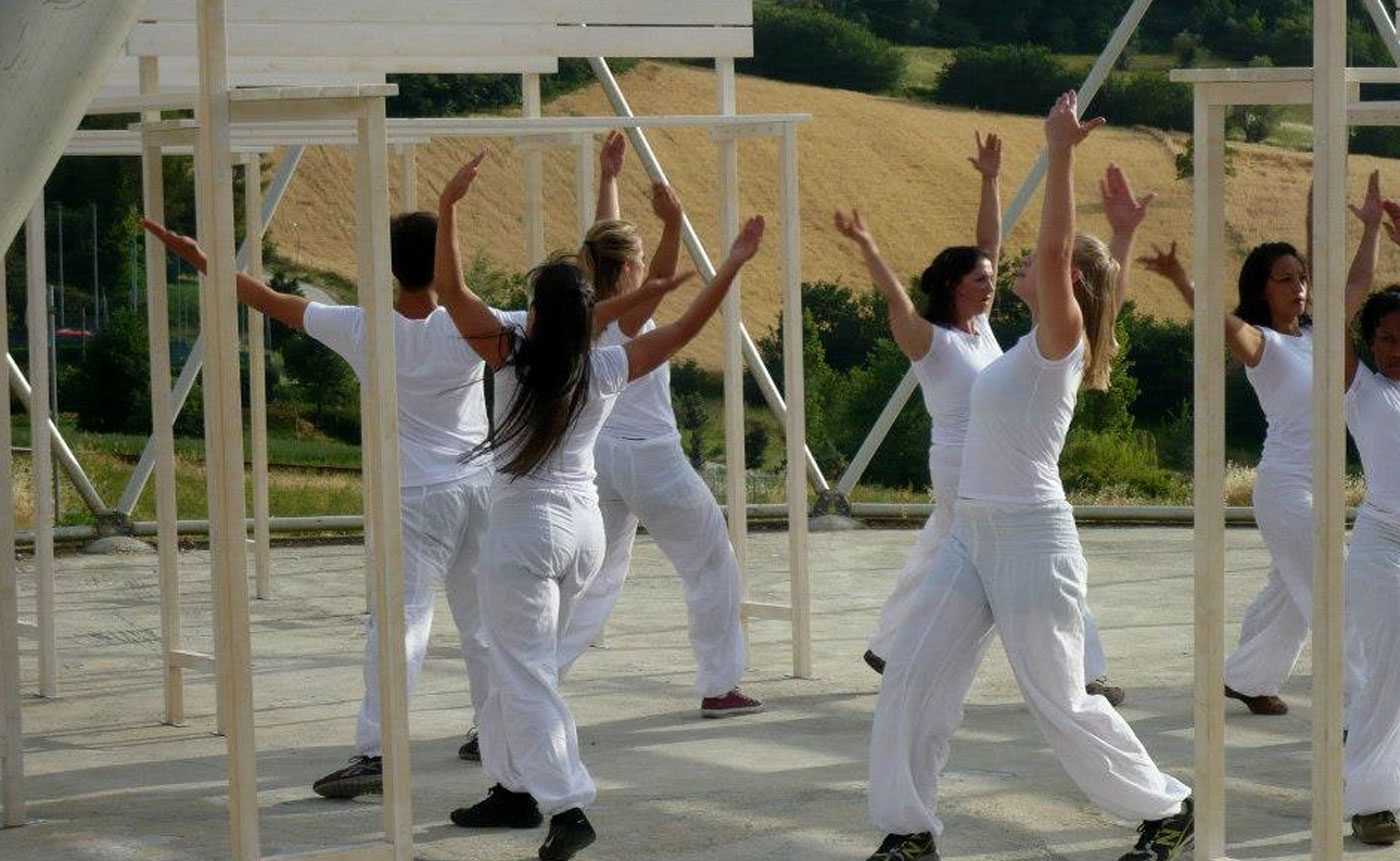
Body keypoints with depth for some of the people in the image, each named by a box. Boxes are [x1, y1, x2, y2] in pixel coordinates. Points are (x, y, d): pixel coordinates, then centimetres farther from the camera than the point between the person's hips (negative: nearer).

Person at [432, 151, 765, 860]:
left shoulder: (514, 355, -15)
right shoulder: (608, 370, -5)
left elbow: (451, 292, -19)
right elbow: (684, 329, 2)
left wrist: (448, 208, -23)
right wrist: (732, 266, 5)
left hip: (525, 532, -6)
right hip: (585, 527, 6)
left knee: (525, 676, -5)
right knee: (522, 662, 21)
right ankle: (515, 787, 28)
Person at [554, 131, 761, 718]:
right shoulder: (629, 316, -15)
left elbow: (603, 239, 17)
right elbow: (661, 276, -37)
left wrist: (609, 176, 26)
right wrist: (672, 224, -53)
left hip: (599, 459, 7)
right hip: (653, 458, -7)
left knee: (594, 576, 11)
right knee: (711, 567, 9)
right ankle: (719, 686, 11)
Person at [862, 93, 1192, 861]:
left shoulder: (1061, 337, -12)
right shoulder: (1036, 345, 10)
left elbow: (1056, 250, -28)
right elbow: (1054, 252, 23)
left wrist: (1060, 156, -28)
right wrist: (1057, 156, 21)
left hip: (1029, 538, -9)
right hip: (973, 534, 9)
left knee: (1061, 705, 1)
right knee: (911, 682, 4)